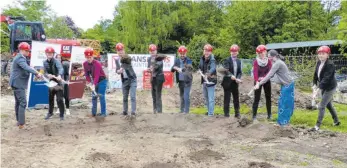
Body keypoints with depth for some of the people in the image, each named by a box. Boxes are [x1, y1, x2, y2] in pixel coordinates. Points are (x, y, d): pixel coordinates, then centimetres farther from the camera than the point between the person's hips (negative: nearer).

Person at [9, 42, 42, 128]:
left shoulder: (19, 57, 18)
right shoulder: (20, 58, -16)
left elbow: (25, 68, 14)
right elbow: (27, 68, -32)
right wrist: (37, 73, -38)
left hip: (16, 83, 11)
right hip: (19, 84, -11)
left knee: (18, 102, 15)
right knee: (23, 103, -11)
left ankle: (18, 121, 24)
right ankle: (21, 124, -12)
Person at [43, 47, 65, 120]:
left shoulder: (56, 61, -14)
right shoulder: (45, 62, 4)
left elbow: (61, 69, -32)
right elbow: (45, 72, 6)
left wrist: (59, 75, -53)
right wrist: (48, 75, -19)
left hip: (58, 82, -5)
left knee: (59, 99, -5)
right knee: (50, 99, 16)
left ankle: (61, 114, 7)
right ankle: (50, 112, 35)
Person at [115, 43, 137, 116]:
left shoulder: (127, 57, -8)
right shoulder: (117, 60, 5)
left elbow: (129, 60, -32)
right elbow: (117, 71, 1)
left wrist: (124, 58, -51)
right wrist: (119, 71, -22)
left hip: (132, 80, -4)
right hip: (124, 81, 5)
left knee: (133, 97, -10)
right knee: (125, 98, 10)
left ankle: (133, 112, -9)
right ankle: (125, 112, 22)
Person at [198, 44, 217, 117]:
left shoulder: (212, 60, -18)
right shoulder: (202, 59, 4)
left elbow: (213, 68, -36)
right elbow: (200, 67, 13)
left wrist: (208, 74, -53)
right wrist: (200, 70, -8)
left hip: (211, 81, -8)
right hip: (204, 81, 8)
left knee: (211, 99, -7)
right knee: (206, 98, 19)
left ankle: (211, 113, -2)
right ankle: (209, 111, 34)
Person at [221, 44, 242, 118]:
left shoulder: (238, 61, 12)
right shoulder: (227, 60, -7)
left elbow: (240, 72, 10)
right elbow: (226, 70, -20)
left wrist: (238, 78, -10)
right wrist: (231, 76, -37)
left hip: (235, 83, 5)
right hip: (228, 82, -5)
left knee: (236, 99, 11)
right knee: (227, 99, 1)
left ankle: (237, 113, 22)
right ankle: (226, 114, 10)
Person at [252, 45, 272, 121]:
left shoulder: (268, 61, -3)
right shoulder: (256, 61, -11)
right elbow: (255, 72, -23)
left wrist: (264, 77, -27)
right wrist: (257, 81, -38)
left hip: (266, 81, 3)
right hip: (258, 81, -3)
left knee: (268, 98, 9)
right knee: (256, 98, -3)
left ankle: (269, 114, 19)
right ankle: (254, 115, 0)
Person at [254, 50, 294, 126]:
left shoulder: (277, 63, -20)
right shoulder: (278, 62, 12)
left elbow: (269, 75, -23)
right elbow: (271, 74, 12)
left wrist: (259, 84, -21)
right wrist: (263, 79, 3)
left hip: (287, 85, -10)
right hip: (286, 85, 10)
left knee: (284, 103, -1)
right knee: (286, 103, 15)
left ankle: (283, 121, 9)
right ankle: (285, 120, 25)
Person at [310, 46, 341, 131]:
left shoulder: (330, 64, -23)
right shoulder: (319, 63, 1)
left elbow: (327, 78, -28)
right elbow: (316, 74, 8)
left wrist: (319, 87, -33)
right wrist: (315, 84, -4)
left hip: (330, 88, -9)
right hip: (323, 87, 9)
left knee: (322, 106, -9)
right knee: (328, 105, 22)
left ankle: (317, 126, -3)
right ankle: (336, 121, 40)